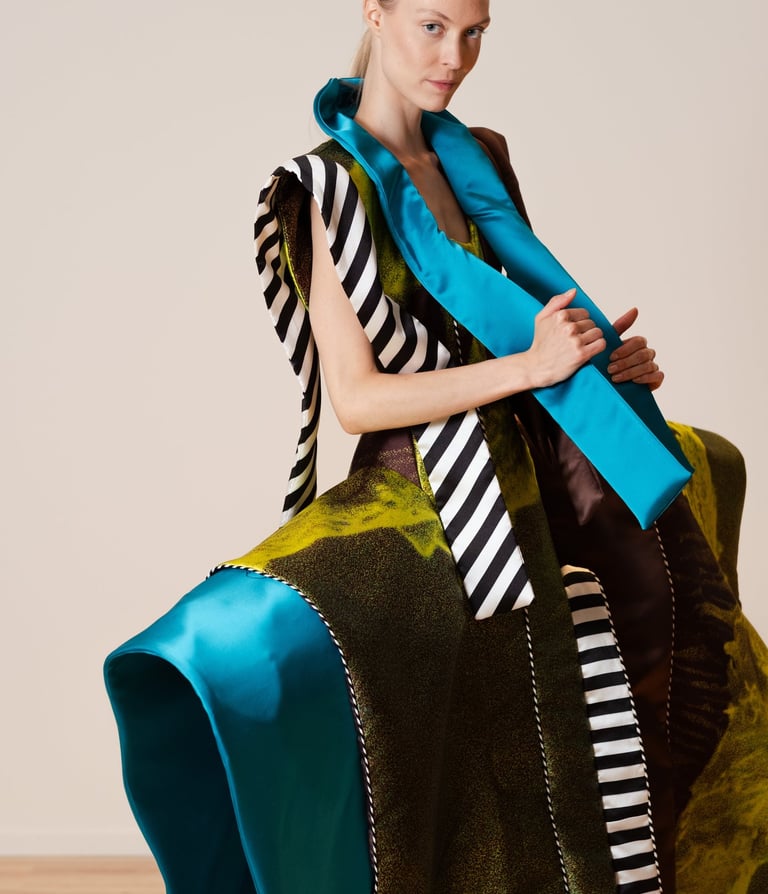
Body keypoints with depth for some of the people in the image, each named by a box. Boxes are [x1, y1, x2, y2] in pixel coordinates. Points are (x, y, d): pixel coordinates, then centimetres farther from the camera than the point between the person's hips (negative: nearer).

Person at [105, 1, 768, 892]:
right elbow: (356, 398, -17)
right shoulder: (327, 189, -11)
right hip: (417, 500, -7)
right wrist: (530, 365, -22)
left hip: (530, 472, 8)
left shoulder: (479, 159, 8)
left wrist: (606, 358, -2)